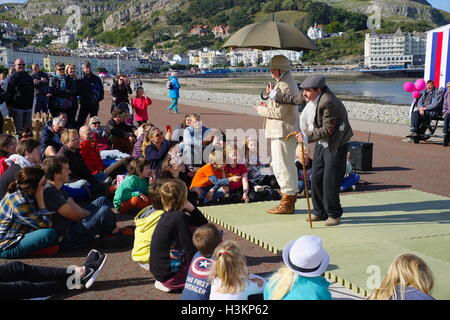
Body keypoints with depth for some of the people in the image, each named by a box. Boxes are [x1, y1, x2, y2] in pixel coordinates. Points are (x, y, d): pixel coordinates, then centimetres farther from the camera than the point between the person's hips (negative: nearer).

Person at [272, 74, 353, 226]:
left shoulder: (328, 102, -27)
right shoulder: (312, 95, -1)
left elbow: (328, 130, -26)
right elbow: (295, 99, 19)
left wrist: (308, 137, -31)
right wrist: (276, 95, 26)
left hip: (336, 144, -9)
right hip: (322, 142, 9)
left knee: (330, 181, -8)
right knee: (316, 179, 9)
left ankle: (334, 215, 7)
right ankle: (320, 212, 21)